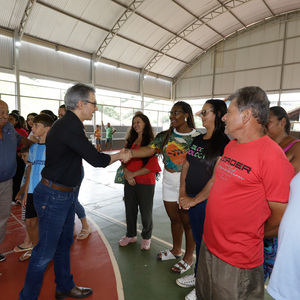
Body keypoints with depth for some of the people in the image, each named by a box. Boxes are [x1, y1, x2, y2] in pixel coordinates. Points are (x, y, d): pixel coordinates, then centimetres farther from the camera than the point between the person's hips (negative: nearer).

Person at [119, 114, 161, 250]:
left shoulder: (151, 143, -9)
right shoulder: (130, 141, 8)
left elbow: (151, 166, -14)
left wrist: (133, 174, -13)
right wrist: (127, 173, -10)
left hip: (145, 183, -5)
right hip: (129, 182, 5)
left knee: (146, 212, 9)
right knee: (130, 210, 16)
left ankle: (146, 237, 33)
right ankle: (131, 235, 38)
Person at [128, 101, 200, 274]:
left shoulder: (196, 137, -9)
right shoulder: (165, 136, 4)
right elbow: (149, 150, -7)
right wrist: (129, 153, -21)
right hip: (169, 183, 5)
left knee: (188, 221, 9)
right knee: (174, 218, 19)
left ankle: (189, 257, 31)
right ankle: (176, 250, 43)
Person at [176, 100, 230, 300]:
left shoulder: (224, 143, -17)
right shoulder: (197, 140, 7)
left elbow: (217, 178, -20)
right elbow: (186, 166, 9)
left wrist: (195, 200, -13)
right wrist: (183, 194, 1)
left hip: (208, 202, -6)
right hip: (192, 201, 6)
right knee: (198, 240, 21)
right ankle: (197, 276, 43)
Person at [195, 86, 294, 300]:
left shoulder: (271, 156, -22)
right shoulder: (231, 146, 3)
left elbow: (282, 216, -18)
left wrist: (253, 236, -2)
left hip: (238, 261, -7)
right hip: (208, 246, 8)